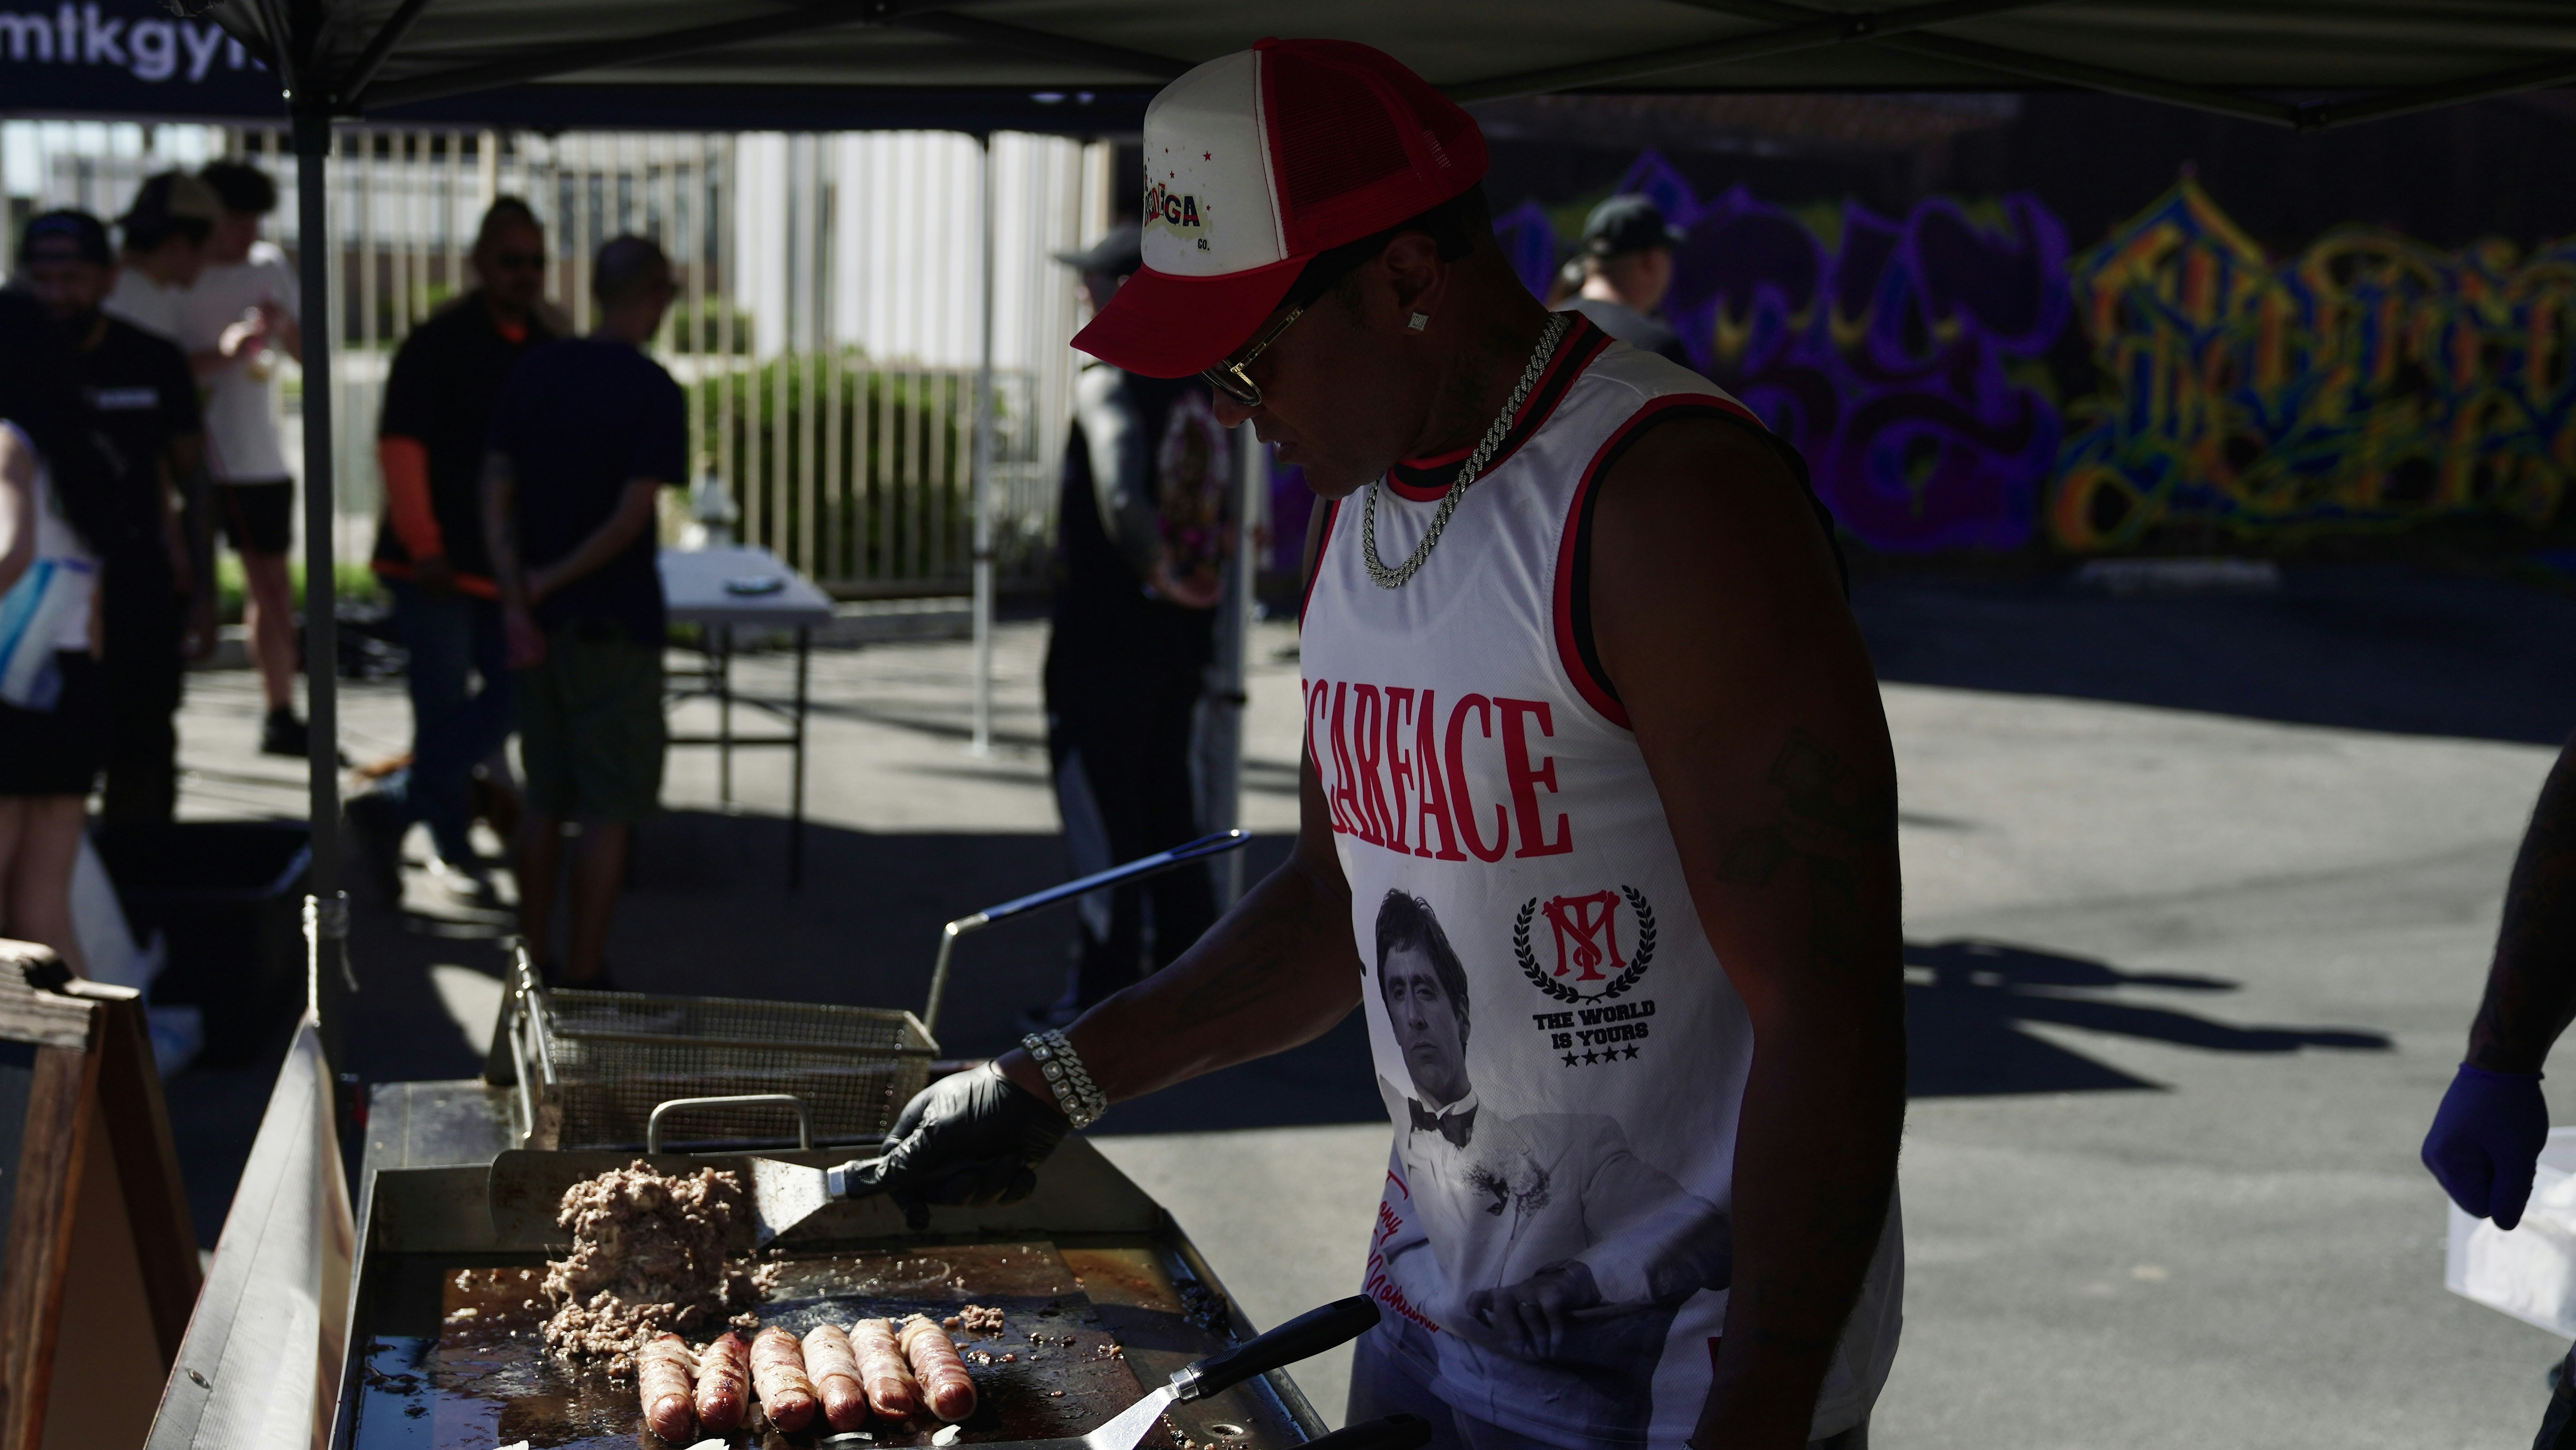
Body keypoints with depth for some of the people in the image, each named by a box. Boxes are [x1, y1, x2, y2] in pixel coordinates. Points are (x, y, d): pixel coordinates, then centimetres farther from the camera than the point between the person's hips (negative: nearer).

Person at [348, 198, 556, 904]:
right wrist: (424, 547, -16)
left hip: (509, 561, 6)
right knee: (446, 707, -1)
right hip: (437, 566, -6)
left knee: (508, 699, 5)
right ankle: (450, 847, 14)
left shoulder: (549, 352, 9)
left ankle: (393, 806, 19)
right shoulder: (436, 345, -8)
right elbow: (401, 447, -12)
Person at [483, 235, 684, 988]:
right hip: (614, 623, -6)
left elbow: (496, 494, -1)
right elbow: (630, 517, -20)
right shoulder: (653, 391, -12)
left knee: (545, 800, 15)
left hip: (539, 618, 6)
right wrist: (553, 582, -9)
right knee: (610, 807, 3)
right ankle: (585, 977, 5)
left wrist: (516, 601, -5)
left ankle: (536, 965, 21)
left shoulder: (535, 371, 4)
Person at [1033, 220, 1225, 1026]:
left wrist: (1159, 574, -21)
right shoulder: (1200, 385, 7)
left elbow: (1123, 502, -33)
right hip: (1183, 638, 8)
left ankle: (1104, 997, 5)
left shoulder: (1111, 384, -17)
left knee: (1101, 815, 1)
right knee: (1168, 806, 17)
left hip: (1107, 637, -7)